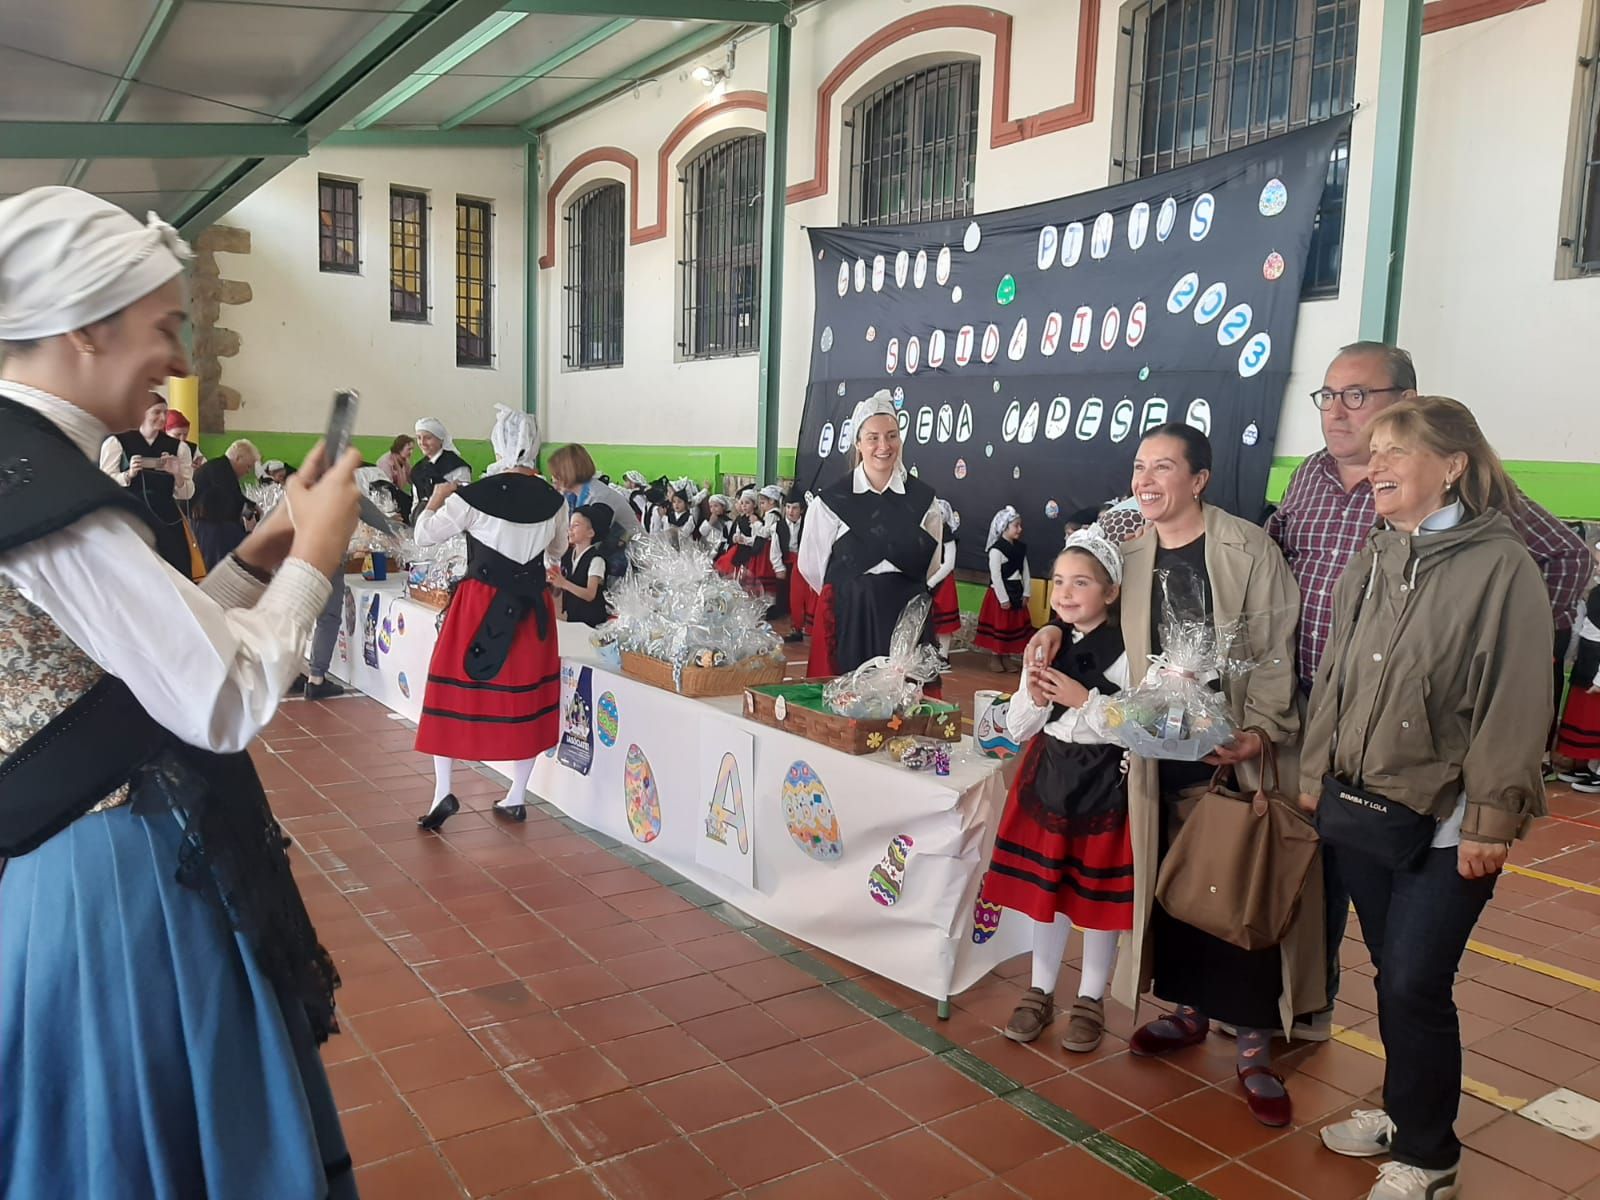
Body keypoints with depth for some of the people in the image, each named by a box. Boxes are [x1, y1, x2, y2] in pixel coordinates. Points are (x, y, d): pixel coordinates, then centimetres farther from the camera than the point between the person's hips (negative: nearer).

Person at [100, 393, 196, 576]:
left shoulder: (177, 447, 9)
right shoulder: (116, 442, 2)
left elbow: (187, 493, 7)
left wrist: (177, 475, -12)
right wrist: (129, 474, -18)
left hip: (167, 521, 2)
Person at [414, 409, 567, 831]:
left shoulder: (471, 497, -13)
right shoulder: (553, 500, -3)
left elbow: (423, 536, 0)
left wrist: (435, 500, 15)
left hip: (480, 606, -3)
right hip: (532, 608, 3)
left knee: (454, 693, 10)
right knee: (525, 695, 11)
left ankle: (443, 792, 8)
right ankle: (517, 797, 21)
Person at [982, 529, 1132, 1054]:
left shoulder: (1126, 652, -13)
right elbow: (1018, 728, 6)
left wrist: (1085, 699, -23)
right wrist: (1034, 695, -14)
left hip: (1103, 784, -5)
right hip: (1047, 775, 5)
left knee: (1098, 893, 8)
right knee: (1044, 888, 13)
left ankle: (1091, 1000, 27)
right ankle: (1040, 992, 30)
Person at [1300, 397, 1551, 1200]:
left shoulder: (1501, 566, -12)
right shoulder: (1368, 565, 8)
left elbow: (1516, 702, -14)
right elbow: (1332, 678, 13)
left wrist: (1490, 820, -15)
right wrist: (1316, 774, 11)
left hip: (1444, 824, -6)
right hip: (1360, 806, 6)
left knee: (1416, 985, -2)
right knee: (1391, 974, 16)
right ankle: (1402, 1109, 36)